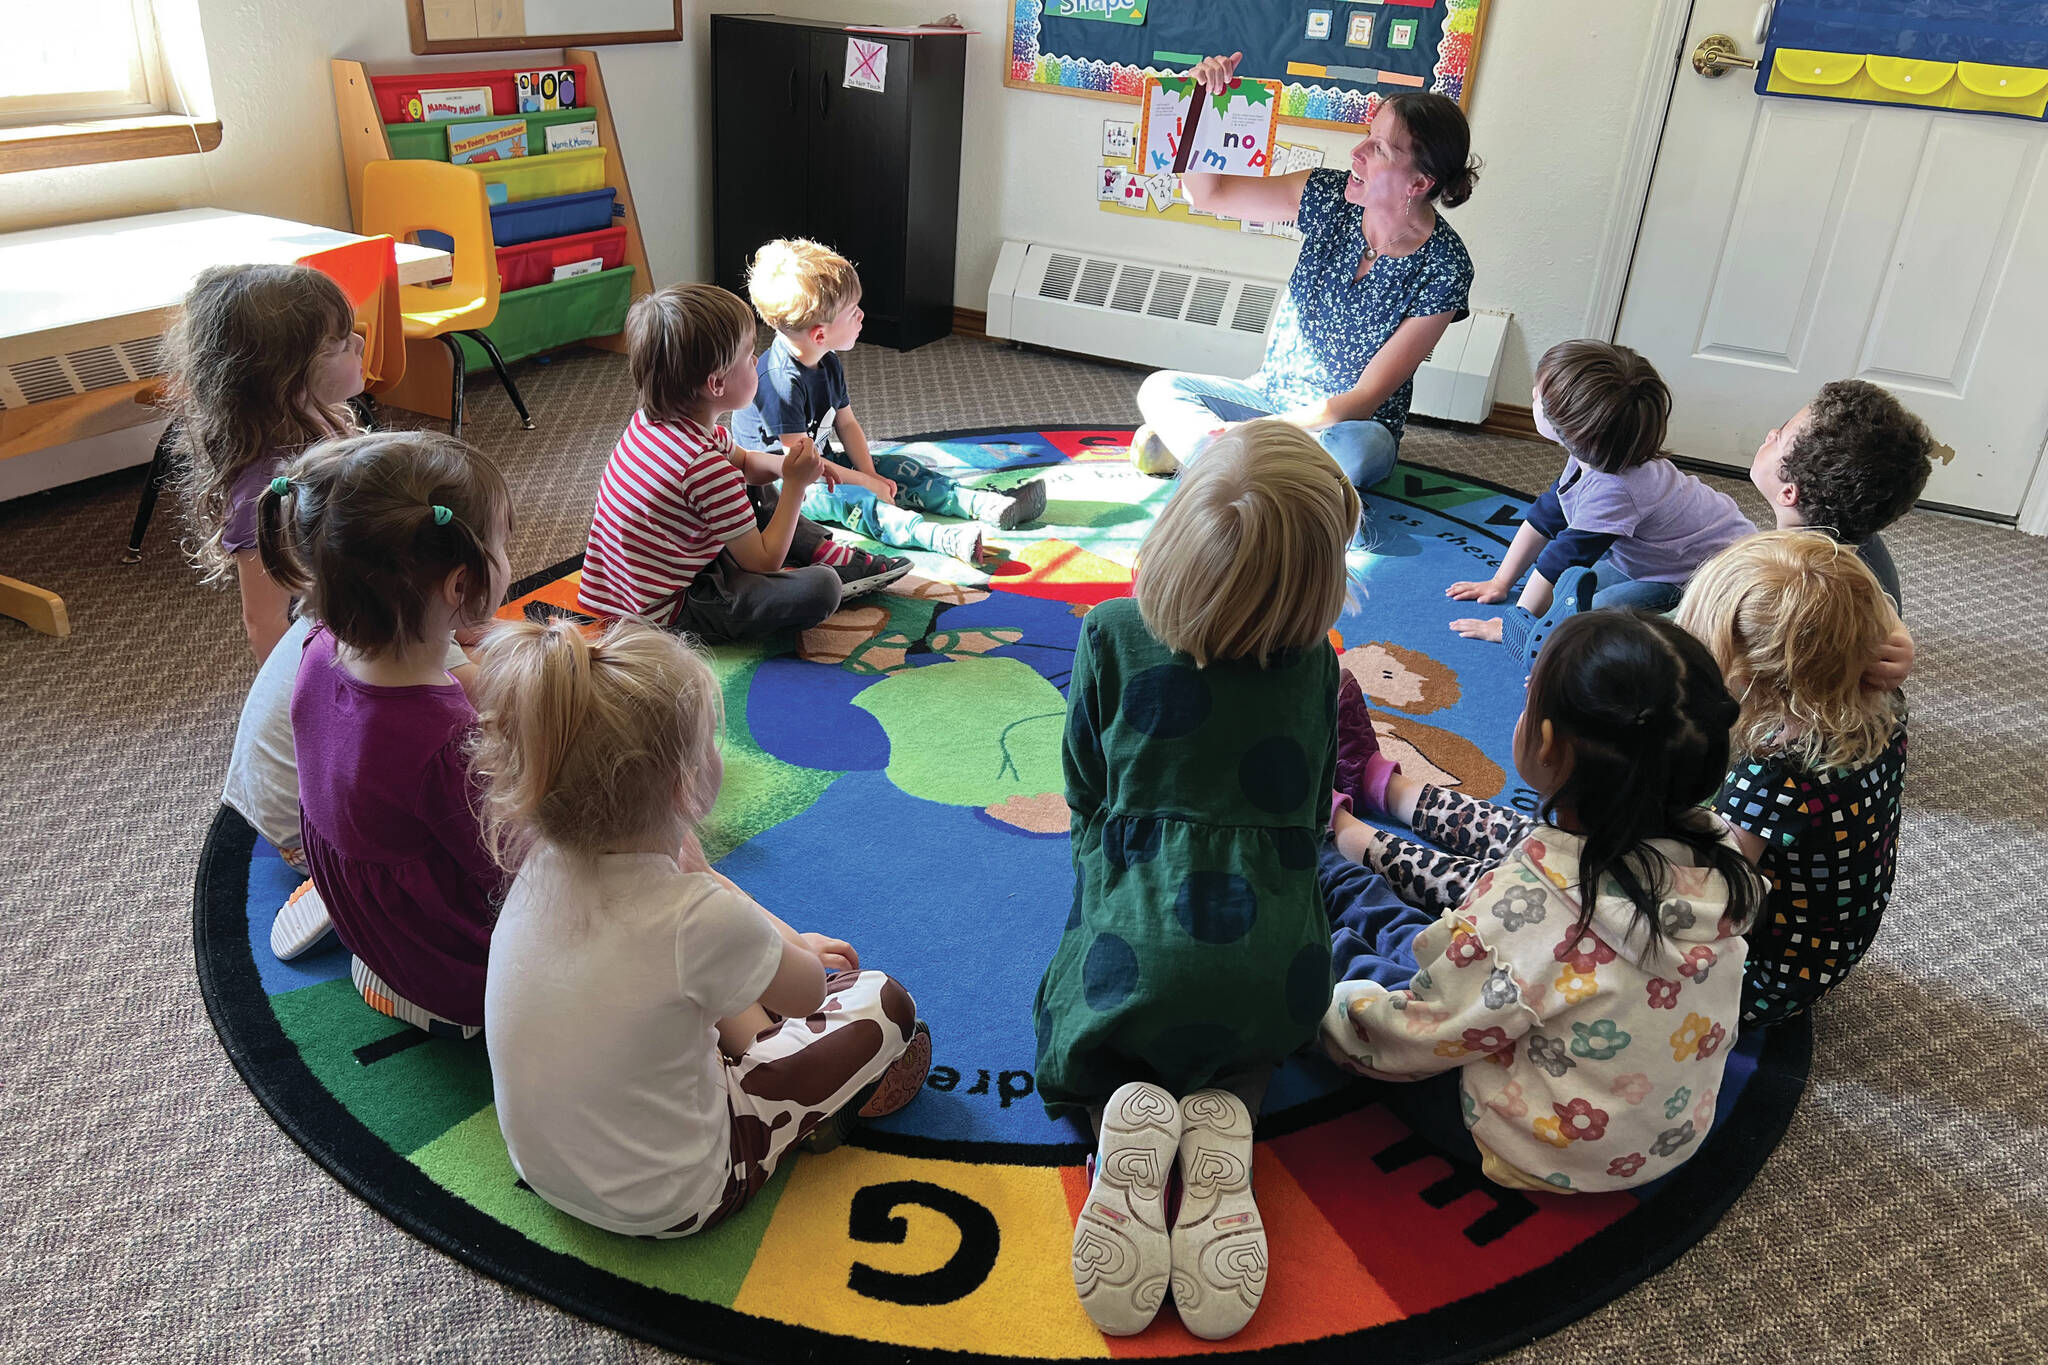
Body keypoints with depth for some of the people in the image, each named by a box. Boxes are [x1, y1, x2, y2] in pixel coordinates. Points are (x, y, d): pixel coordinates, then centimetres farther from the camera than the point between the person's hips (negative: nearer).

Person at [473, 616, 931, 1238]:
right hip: (668, 1204, -6)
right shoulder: (700, 918, -33)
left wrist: (787, 940, 14)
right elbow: (806, 991, -10)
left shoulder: (543, 863, -14)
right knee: (885, 1003, 3)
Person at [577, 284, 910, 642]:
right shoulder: (707, 468, -30)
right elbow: (764, 561, -20)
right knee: (819, 588, -23)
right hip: (669, 612, -10)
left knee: (758, 500, 25)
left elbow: (744, 461, 18)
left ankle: (837, 558, 21)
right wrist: (795, 483, -13)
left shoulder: (651, 421, -2)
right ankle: (834, 574, 9)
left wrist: (784, 465, -3)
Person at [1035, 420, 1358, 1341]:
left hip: (1132, 945, -1)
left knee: (1075, 1036, 29)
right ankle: (1224, 1116, -2)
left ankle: (1121, 1113, -7)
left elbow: (1085, 794, 7)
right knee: (1255, 1038, 34)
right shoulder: (1314, 663, 0)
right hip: (1275, 966, 2)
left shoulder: (1113, 635, -4)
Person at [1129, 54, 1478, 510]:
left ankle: (1193, 440, -23)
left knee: (1349, 451, -39)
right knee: (1160, 388, -16)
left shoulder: (1444, 270, -20)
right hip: (1273, 394, 4)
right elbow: (1209, 193, -1)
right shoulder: (1332, 197, -9)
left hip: (1356, 424, -3)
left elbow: (1367, 397, -20)